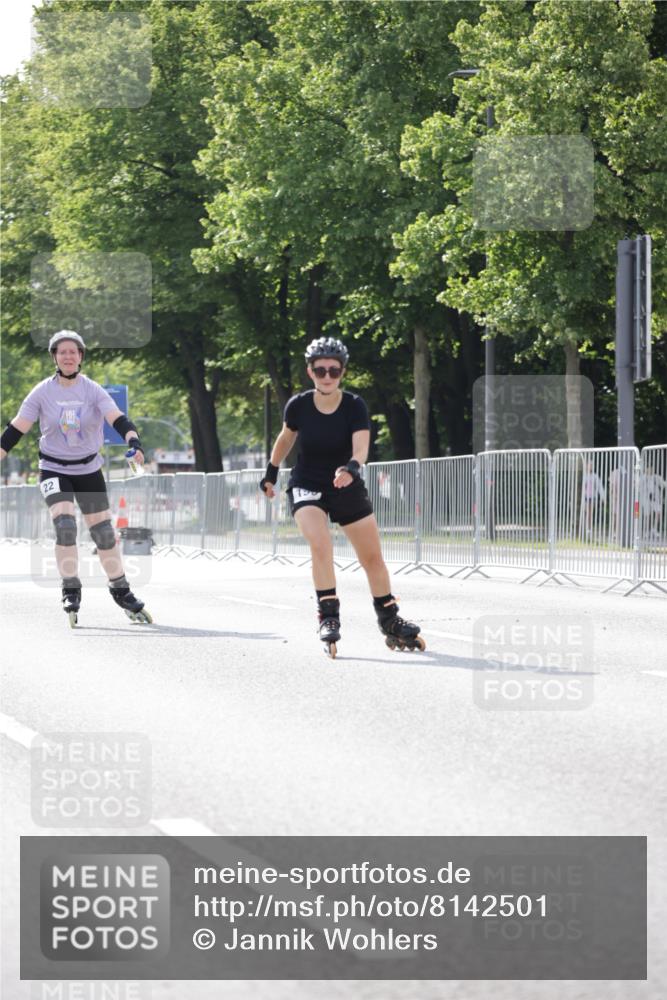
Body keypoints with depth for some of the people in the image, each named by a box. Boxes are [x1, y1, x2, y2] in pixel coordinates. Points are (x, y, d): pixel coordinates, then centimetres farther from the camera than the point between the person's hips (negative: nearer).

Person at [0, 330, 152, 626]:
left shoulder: (92, 390, -8)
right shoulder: (42, 392, -7)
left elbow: (118, 419, -21)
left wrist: (134, 442, -39)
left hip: (89, 469, 1)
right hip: (54, 470, -1)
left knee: (103, 531, 5)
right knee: (64, 524, -21)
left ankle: (121, 591, 22)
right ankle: (71, 592, -10)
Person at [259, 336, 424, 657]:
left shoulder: (354, 406, -17)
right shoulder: (298, 405, -13)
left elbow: (361, 447, -31)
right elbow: (285, 438, 8)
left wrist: (351, 467, -51)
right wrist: (271, 473, 17)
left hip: (346, 487, 1)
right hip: (306, 487, -1)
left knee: (373, 557, 7)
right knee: (320, 544, -28)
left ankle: (390, 623, 24)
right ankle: (328, 618, -23)